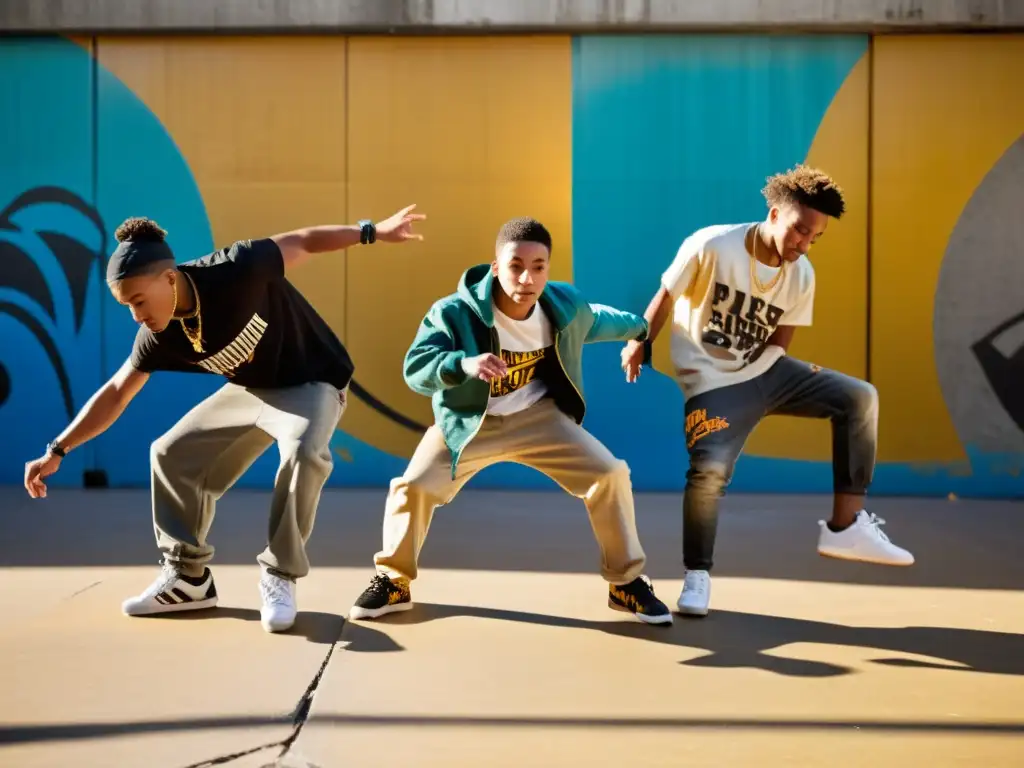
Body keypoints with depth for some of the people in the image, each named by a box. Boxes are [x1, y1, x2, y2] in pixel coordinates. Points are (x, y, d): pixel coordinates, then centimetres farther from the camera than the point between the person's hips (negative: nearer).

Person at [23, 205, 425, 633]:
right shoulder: (159, 335, -14)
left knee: (304, 452, -36)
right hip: (250, 389, 6)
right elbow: (116, 393, -3)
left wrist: (372, 232, -14)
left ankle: (280, 576, -19)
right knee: (171, 454, 0)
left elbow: (303, 241, -18)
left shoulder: (236, 270, -33)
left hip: (310, 382, -6)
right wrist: (57, 450, -7)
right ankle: (188, 577, 12)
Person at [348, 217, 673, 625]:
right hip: (469, 421, -2)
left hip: (538, 416, 2)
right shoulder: (456, 312, -26)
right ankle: (393, 582, 9)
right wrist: (464, 364, -54)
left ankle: (627, 582, 8)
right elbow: (415, 367, -33)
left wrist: (639, 327, 31)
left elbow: (594, 320, 13)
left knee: (610, 474, -10)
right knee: (413, 487, -17)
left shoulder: (565, 304, -12)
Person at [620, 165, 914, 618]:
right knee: (710, 469, -28)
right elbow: (664, 299, -7)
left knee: (859, 398, -6)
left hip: (765, 371, 6)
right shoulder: (710, 247, -19)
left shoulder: (802, 277, -4)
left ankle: (844, 527, -2)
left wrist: (802, 380, -6)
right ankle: (697, 574, -3)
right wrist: (638, 349, 0)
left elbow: (777, 344, 7)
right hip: (713, 381, -6)